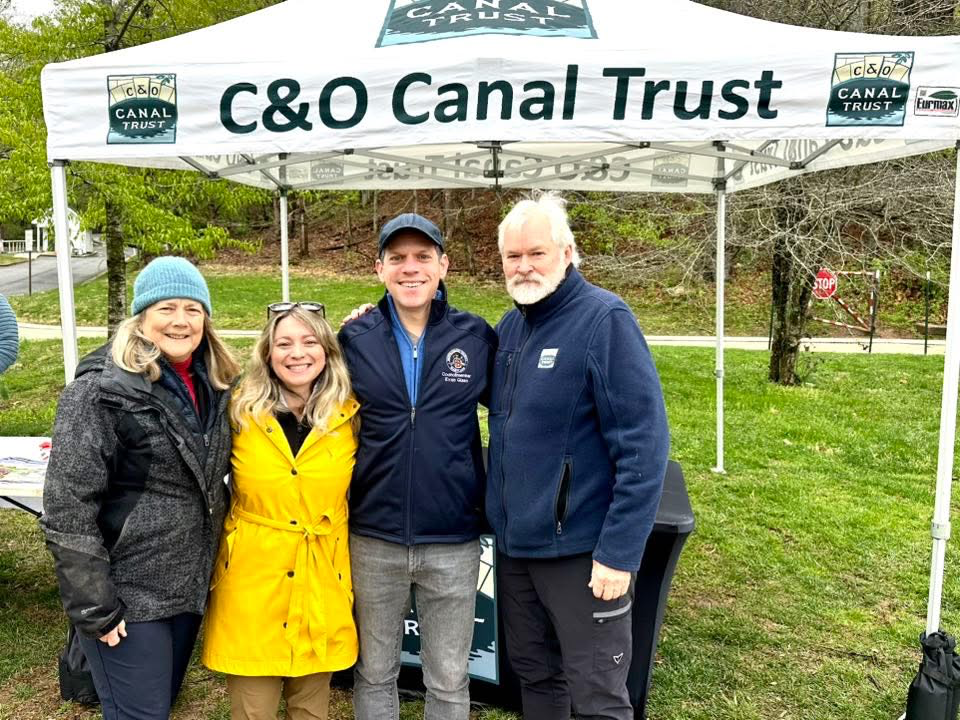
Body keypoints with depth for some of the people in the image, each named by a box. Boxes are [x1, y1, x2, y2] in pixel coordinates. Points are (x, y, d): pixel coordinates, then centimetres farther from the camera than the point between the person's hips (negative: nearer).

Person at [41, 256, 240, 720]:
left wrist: (219, 560, 11)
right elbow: (67, 511, -18)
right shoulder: (102, 389, -17)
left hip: (192, 588, 7)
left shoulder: (214, 385, 4)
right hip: (127, 596, -6)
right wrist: (94, 607, -17)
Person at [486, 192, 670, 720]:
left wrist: (619, 552, -20)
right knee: (534, 677, 21)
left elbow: (643, 445, -19)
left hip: (582, 552, -6)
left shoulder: (605, 320, -15)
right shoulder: (507, 328, 7)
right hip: (513, 545, 7)